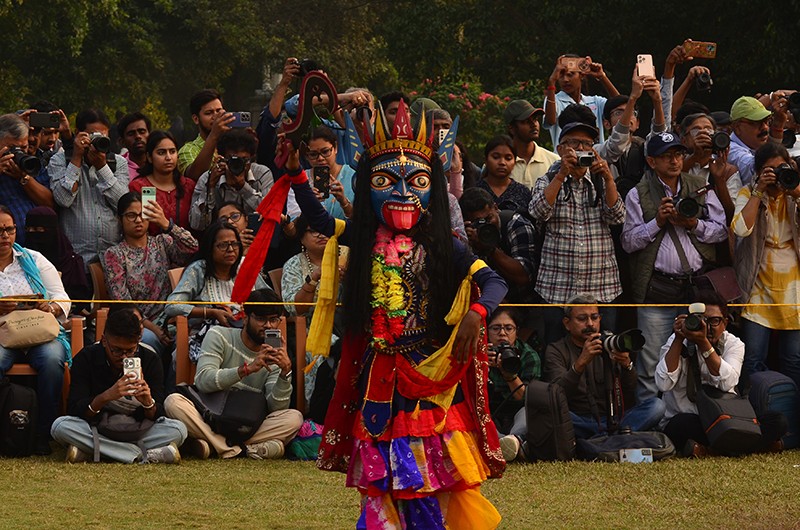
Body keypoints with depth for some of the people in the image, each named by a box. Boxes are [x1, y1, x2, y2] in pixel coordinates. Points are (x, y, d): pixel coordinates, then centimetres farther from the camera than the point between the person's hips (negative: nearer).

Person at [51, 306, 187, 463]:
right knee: (60, 426, -31)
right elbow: (73, 410, -19)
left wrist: (148, 402, -34)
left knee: (178, 430, -25)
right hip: (96, 431, 0)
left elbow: (157, 417, -10)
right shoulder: (86, 358, -11)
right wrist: (106, 396, -37)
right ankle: (143, 455, -30)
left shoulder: (150, 360, -8)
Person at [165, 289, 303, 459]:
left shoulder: (274, 357, 6)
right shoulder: (219, 336, -1)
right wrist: (247, 368, -28)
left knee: (294, 418, -21)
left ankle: (210, 444, -28)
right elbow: (203, 380, -18)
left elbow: (276, 407, -7)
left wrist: (285, 371, -22)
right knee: (174, 402, -30)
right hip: (208, 421, -2)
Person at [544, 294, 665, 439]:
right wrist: (581, 363, -30)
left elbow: (630, 398, 2)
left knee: (657, 405, -19)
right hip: (579, 425, -3)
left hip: (614, 421, 3)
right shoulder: (556, 351, 6)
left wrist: (627, 365, -19)